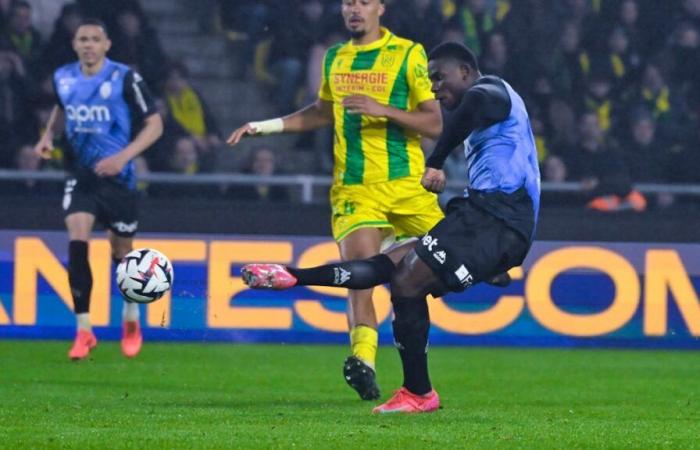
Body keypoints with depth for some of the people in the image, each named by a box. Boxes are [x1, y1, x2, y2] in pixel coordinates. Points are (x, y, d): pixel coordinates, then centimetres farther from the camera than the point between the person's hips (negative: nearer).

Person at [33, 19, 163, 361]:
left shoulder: (125, 79, -12)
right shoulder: (63, 78, 2)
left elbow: (154, 124, -9)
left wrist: (124, 156, -22)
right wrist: (48, 136, 5)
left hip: (117, 178, -2)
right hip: (80, 175, 3)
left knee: (122, 253, 7)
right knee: (76, 239, -18)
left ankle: (131, 321, 36)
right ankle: (84, 331, -15)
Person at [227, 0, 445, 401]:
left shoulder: (408, 54, -1)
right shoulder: (334, 59, 14)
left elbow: (434, 124, -6)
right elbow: (323, 113, 32)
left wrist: (383, 110, -19)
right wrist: (265, 126, 26)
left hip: (405, 184, -1)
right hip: (354, 188, 1)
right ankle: (363, 362, -28)